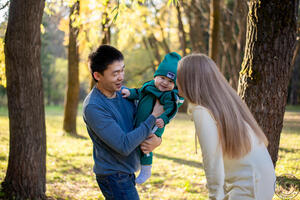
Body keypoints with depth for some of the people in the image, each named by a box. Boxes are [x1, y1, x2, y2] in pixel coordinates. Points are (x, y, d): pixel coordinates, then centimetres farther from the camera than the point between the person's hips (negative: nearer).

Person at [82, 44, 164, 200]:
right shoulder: (93, 107, -23)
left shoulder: (122, 91, 2)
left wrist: (157, 140, -13)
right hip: (113, 176, -8)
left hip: (127, 172, 8)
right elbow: (124, 146, -27)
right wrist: (153, 116, -21)